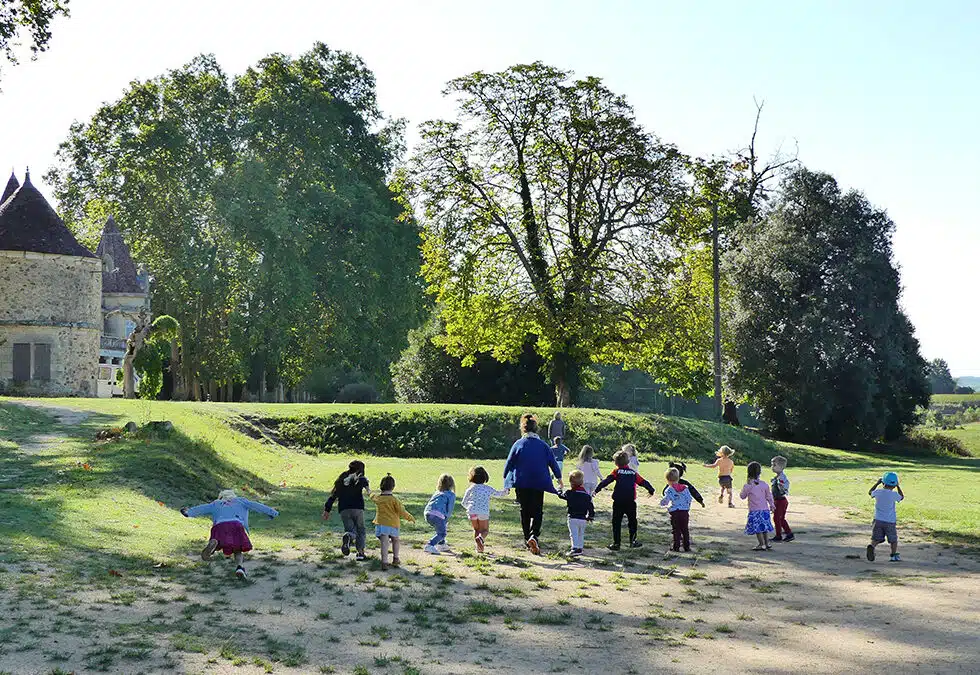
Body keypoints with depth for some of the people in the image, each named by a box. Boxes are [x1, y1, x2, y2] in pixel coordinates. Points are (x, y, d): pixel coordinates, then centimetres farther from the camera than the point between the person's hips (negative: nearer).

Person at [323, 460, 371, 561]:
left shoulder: (342, 480, 21)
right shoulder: (360, 477, 8)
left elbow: (333, 495, 17)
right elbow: (362, 480, -18)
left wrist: (327, 509, 18)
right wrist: (367, 487, -28)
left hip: (343, 510, 3)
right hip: (357, 508, -3)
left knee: (351, 530, 6)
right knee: (361, 530, 15)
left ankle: (348, 537, -31)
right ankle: (360, 552, 3)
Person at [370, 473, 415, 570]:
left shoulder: (378, 498, 2)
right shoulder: (394, 499, -10)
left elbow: (372, 497, 27)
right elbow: (402, 512, -11)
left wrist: (370, 494, 51)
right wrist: (410, 518, 3)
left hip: (381, 523, 1)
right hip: (393, 524, -1)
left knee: (384, 543, -6)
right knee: (395, 541, 23)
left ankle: (384, 562, -18)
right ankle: (395, 558, 33)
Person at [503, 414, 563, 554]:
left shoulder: (518, 444, -2)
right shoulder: (543, 445, 1)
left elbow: (509, 464, 0)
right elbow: (553, 463, 4)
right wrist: (560, 479, 14)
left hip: (522, 484, 0)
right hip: (539, 483, 0)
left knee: (525, 512, 14)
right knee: (537, 512, 3)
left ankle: (528, 538, 17)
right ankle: (533, 535, -21)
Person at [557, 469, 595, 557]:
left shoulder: (569, 493, -7)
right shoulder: (587, 495, 5)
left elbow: (560, 495, 12)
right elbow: (591, 507, 7)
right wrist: (590, 517, 21)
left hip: (573, 518, -4)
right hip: (583, 519, 4)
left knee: (573, 534, -7)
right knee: (581, 534, 19)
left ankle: (575, 548, -21)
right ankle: (580, 548, 25)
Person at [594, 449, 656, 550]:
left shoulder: (616, 471, 1)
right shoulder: (633, 472, 9)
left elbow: (606, 481, -10)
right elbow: (644, 482, 16)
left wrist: (597, 490, -12)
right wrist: (651, 490, 32)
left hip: (618, 502, -2)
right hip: (631, 502, 2)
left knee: (617, 522, 5)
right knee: (632, 521, 18)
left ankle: (616, 543, 3)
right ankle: (633, 541, 18)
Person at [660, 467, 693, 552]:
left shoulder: (669, 490, -8)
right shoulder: (685, 488, 6)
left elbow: (666, 500, -12)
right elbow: (689, 498, 7)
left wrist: (662, 503, 10)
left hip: (675, 512, -4)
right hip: (685, 512, 4)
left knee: (676, 530, 4)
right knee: (685, 530, 11)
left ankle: (676, 547, 6)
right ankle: (687, 546, 13)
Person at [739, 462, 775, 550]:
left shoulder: (747, 486, -11)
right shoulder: (764, 484, 0)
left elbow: (742, 496, 2)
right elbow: (769, 496, 8)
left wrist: (743, 490, 18)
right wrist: (772, 505, 21)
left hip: (754, 511, -5)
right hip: (765, 509, 5)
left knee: (757, 528, 0)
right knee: (764, 527, 16)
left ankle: (762, 544, -2)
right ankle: (767, 543, 21)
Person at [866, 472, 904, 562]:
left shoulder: (878, 492, -6)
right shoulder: (893, 494, -14)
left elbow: (870, 492, 18)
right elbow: (902, 497, 9)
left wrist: (877, 483, 24)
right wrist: (898, 486, 14)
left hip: (878, 520, 2)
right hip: (890, 521, -2)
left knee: (876, 539, 5)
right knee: (893, 540, 16)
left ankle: (871, 547, -23)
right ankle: (894, 556, 22)